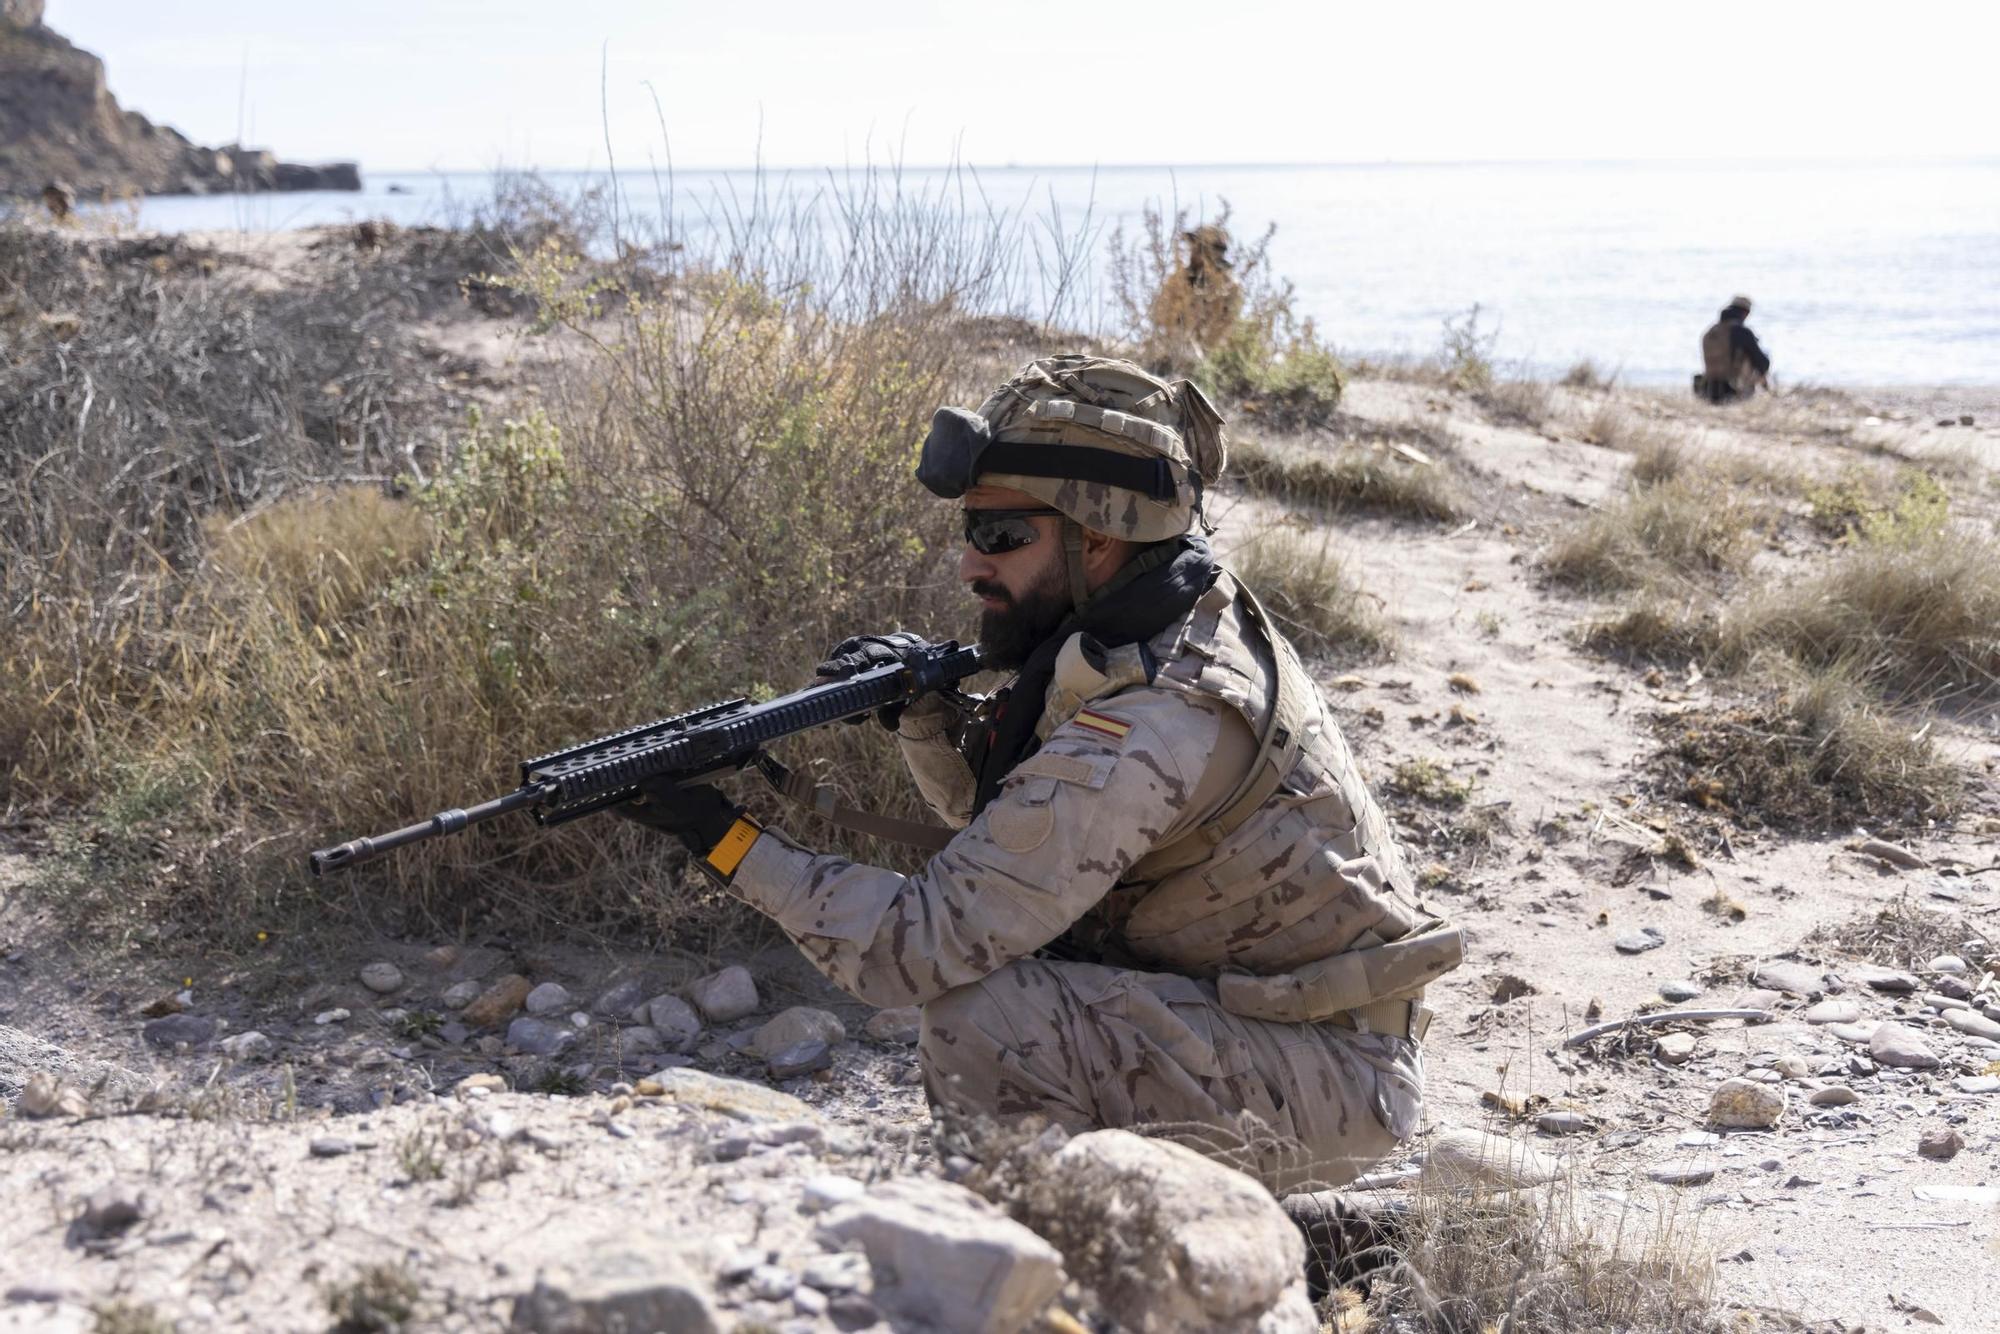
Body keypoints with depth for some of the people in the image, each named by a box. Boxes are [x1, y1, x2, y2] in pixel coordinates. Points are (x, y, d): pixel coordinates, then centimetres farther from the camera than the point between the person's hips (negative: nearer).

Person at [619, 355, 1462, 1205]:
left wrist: (728, 839, -20)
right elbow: (993, 798, 15)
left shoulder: (1152, 720, -27)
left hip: (1332, 1078, -10)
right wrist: (925, 711, -5)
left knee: (984, 1022, -25)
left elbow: (921, 948, -28)